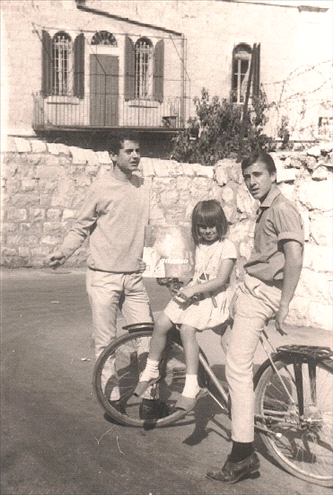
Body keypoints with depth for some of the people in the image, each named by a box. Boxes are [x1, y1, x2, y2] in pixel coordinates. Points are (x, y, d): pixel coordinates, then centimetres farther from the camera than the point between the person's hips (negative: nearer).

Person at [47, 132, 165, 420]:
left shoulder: (142, 186, 7)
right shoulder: (102, 187, -6)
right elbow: (81, 227, 1)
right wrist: (63, 252, -13)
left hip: (134, 276, 4)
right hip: (104, 277, -4)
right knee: (105, 342, 4)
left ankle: (150, 395, 15)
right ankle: (113, 397, 19)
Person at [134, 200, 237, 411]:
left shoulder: (227, 247, -6)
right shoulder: (200, 246, 18)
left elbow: (220, 280, -16)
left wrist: (194, 289, -23)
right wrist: (186, 288, 6)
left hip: (214, 298, -6)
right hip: (193, 293, 7)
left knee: (187, 329, -29)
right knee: (161, 324, -13)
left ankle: (191, 388, -25)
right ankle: (151, 371, 7)